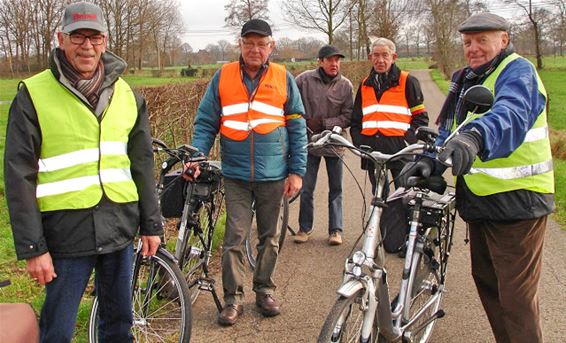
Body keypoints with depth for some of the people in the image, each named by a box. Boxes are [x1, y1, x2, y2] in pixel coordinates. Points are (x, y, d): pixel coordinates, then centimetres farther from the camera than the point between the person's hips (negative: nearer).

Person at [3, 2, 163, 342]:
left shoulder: (126, 94, 7)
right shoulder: (34, 94, -6)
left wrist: (151, 224, 10)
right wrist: (32, 247, -10)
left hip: (120, 227, 4)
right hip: (66, 232, -4)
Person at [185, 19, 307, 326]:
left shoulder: (283, 79, 3)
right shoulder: (222, 77, 2)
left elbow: (297, 128, 5)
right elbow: (206, 122, 5)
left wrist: (297, 171, 0)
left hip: (273, 175, 1)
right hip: (236, 175, 0)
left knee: (269, 237, 12)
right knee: (234, 238, -1)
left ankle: (264, 290, 28)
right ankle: (233, 298, 11)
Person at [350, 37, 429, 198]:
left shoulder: (407, 81, 2)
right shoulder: (365, 85, 17)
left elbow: (420, 116, 2)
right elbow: (356, 119, 22)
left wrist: (408, 139, -12)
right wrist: (358, 142, 6)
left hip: (399, 149, -4)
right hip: (372, 150, 5)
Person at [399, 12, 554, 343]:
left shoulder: (517, 71, -11)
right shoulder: (467, 79, 14)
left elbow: (511, 114, -33)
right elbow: (450, 129, 12)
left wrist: (475, 137, -53)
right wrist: (430, 160, -9)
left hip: (516, 202, -9)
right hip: (480, 202, 9)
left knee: (516, 295, -5)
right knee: (486, 281, 19)